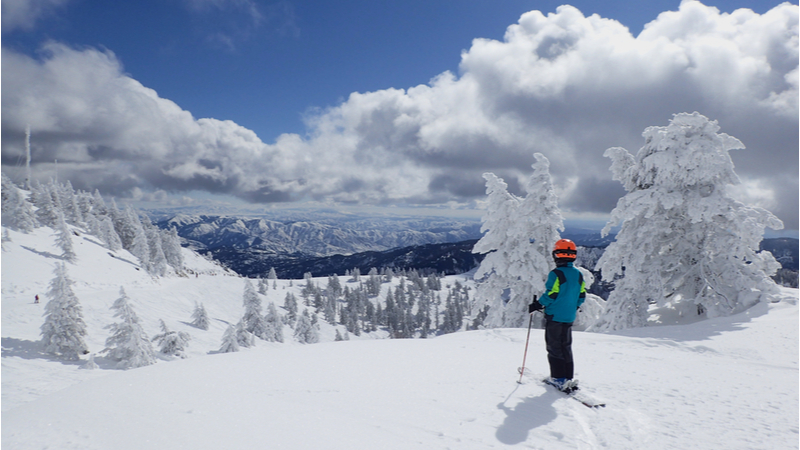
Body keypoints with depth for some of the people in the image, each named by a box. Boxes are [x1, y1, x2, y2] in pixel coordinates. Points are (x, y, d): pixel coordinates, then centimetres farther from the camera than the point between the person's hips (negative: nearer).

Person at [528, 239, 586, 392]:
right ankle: (568, 378, 18)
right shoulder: (578, 274, 6)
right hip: (569, 317, 6)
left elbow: (551, 295, -19)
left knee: (554, 347, 2)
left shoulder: (555, 274, -15)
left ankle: (558, 378, 2)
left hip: (554, 316, -6)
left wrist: (536, 305, -8)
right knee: (566, 347, 15)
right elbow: (582, 296, 10)